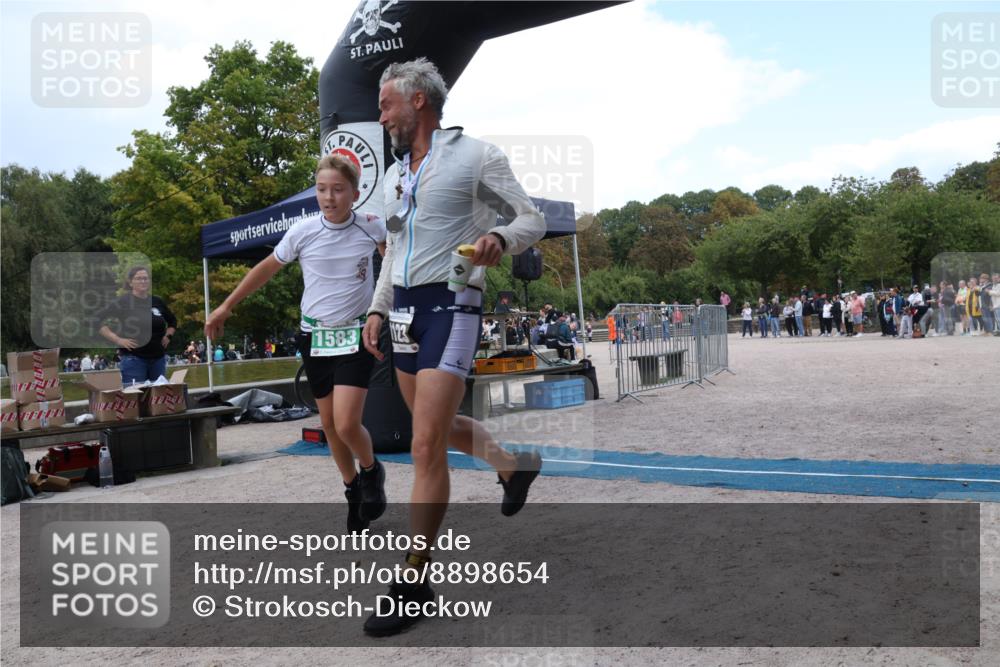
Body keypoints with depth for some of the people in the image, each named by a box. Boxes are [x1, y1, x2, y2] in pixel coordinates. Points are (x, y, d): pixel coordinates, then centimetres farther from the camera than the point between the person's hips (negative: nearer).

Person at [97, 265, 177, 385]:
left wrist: (168, 335, 10)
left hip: (158, 358, 5)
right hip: (133, 358, -5)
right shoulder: (123, 302, -4)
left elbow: (172, 321, 26)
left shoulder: (157, 301, 10)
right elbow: (100, 322, -8)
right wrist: (118, 340, -15)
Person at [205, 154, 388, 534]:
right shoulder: (302, 233, -6)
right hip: (315, 335, 3)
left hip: (356, 336, -2)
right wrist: (226, 307, 14)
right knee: (329, 423, 9)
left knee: (347, 423, -14)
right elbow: (267, 269, 9)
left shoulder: (372, 228, -7)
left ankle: (371, 471, 17)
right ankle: (353, 489, 29)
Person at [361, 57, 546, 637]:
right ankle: (516, 466, 44)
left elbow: (533, 220, -5)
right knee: (437, 427, 18)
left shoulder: (476, 155, -4)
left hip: (451, 305, -8)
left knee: (427, 446, -13)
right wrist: (377, 309, 13)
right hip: (404, 308, 8)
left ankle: (415, 582, -2)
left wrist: (499, 238, -26)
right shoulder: (396, 173, 17)